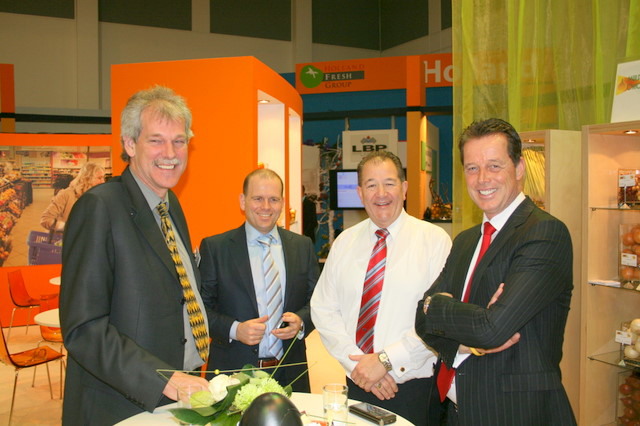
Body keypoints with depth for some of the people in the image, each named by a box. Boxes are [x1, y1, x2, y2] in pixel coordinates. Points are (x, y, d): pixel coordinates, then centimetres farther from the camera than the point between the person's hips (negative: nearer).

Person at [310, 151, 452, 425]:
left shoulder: (435, 240, -8)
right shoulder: (344, 242, 4)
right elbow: (323, 309, 1)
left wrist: (385, 360, -16)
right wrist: (358, 363, -10)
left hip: (415, 387, -3)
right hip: (357, 384, 3)